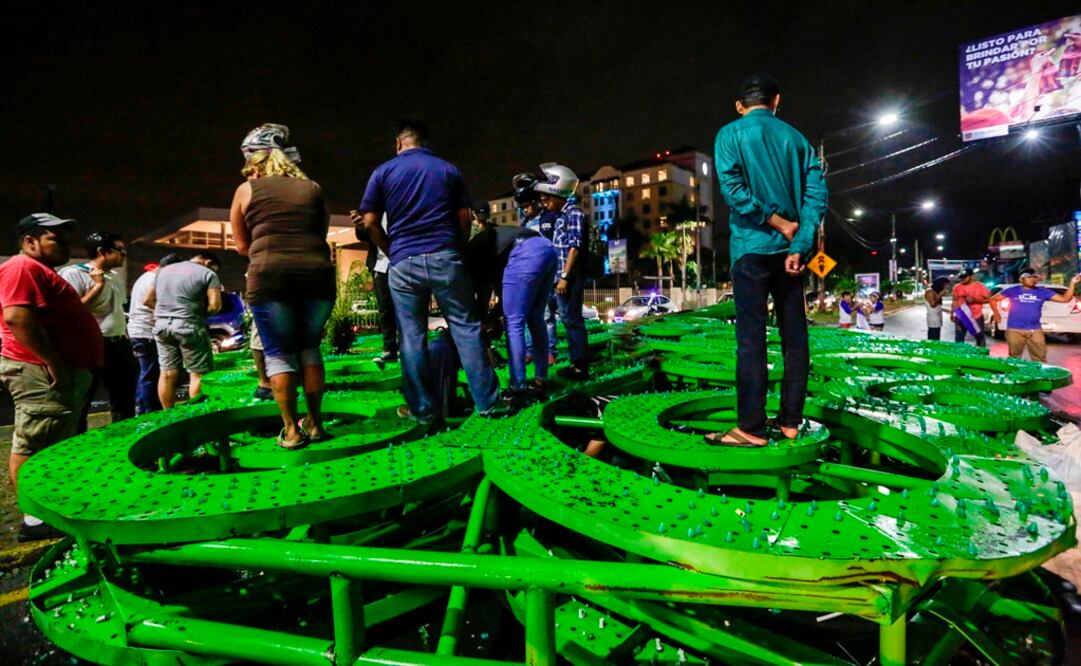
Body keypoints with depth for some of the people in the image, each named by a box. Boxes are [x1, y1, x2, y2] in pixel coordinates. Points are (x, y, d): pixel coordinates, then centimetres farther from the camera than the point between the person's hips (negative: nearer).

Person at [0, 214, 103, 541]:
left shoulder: (41, 272, 23)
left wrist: (68, 367, 25)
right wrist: (53, 362, -23)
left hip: (64, 372, 11)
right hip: (40, 373, -11)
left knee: (56, 445, 16)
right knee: (34, 445, -6)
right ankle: (36, 519, -1)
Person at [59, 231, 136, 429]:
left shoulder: (116, 276, 13)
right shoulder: (73, 274, -12)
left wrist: (127, 342, 19)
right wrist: (98, 286, -19)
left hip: (118, 345, 8)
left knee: (124, 403, 16)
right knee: (79, 406, 4)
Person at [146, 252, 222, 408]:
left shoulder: (163, 270, 19)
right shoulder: (208, 273, -2)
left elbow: (147, 300, 19)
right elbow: (215, 305, -11)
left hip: (161, 324, 7)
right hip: (189, 325, -7)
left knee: (167, 373, 9)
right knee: (198, 373, -1)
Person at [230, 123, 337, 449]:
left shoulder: (247, 190, 13)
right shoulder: (313, 188, 18)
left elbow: (242, 245, 15)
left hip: (270, 276, -2)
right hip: (318, 274, 3)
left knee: (279, 353, 8)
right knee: (309, 348, 16)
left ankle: (291, 430, 7)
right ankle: (314, 424, 19)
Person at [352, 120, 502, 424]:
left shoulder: (383, 172, 8)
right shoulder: (448, 169, 11)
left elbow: (369, 222, 3)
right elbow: (465, 218, 7)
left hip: (404, 263, 0)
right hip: (445, 258, 0)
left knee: (412, 337, 6)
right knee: (466, 328, 3)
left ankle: (421, 409, 11)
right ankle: (488, 402, 4)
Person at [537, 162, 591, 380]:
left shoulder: (574, 213, -10)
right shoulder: (561, 215, 16)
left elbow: (575, 248, -17)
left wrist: (565, 277, -20)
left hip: (570, 276, -9)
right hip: (560, 275, 9)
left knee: (573, 319, -6)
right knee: (568, 318, 13)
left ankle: (581, 367, 0)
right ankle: (576, 362, 21)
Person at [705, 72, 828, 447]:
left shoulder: (731, 134, 1)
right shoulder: (796, 138, 12)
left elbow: (733, 190, -13)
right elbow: (816, 193, 1)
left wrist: (779, 223, -7)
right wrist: (799, 246, -6)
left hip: (752, 247, -4)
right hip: (788, 249, 4)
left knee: (751, 338, -4)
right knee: (794, 336, 9)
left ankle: (751, 428, -2)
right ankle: (790, 421, 15)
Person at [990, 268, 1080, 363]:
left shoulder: (1043, 292, 7)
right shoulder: (1013, 290, 0)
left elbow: (1065, 299, 4)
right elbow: (993, 299, 7)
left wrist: (1072, 283, -6)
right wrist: (996, 313, 4)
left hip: (1035, 330, 3)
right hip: (1014, 330, -2)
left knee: (1040, 358, 5)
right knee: (1014, 358, 7)